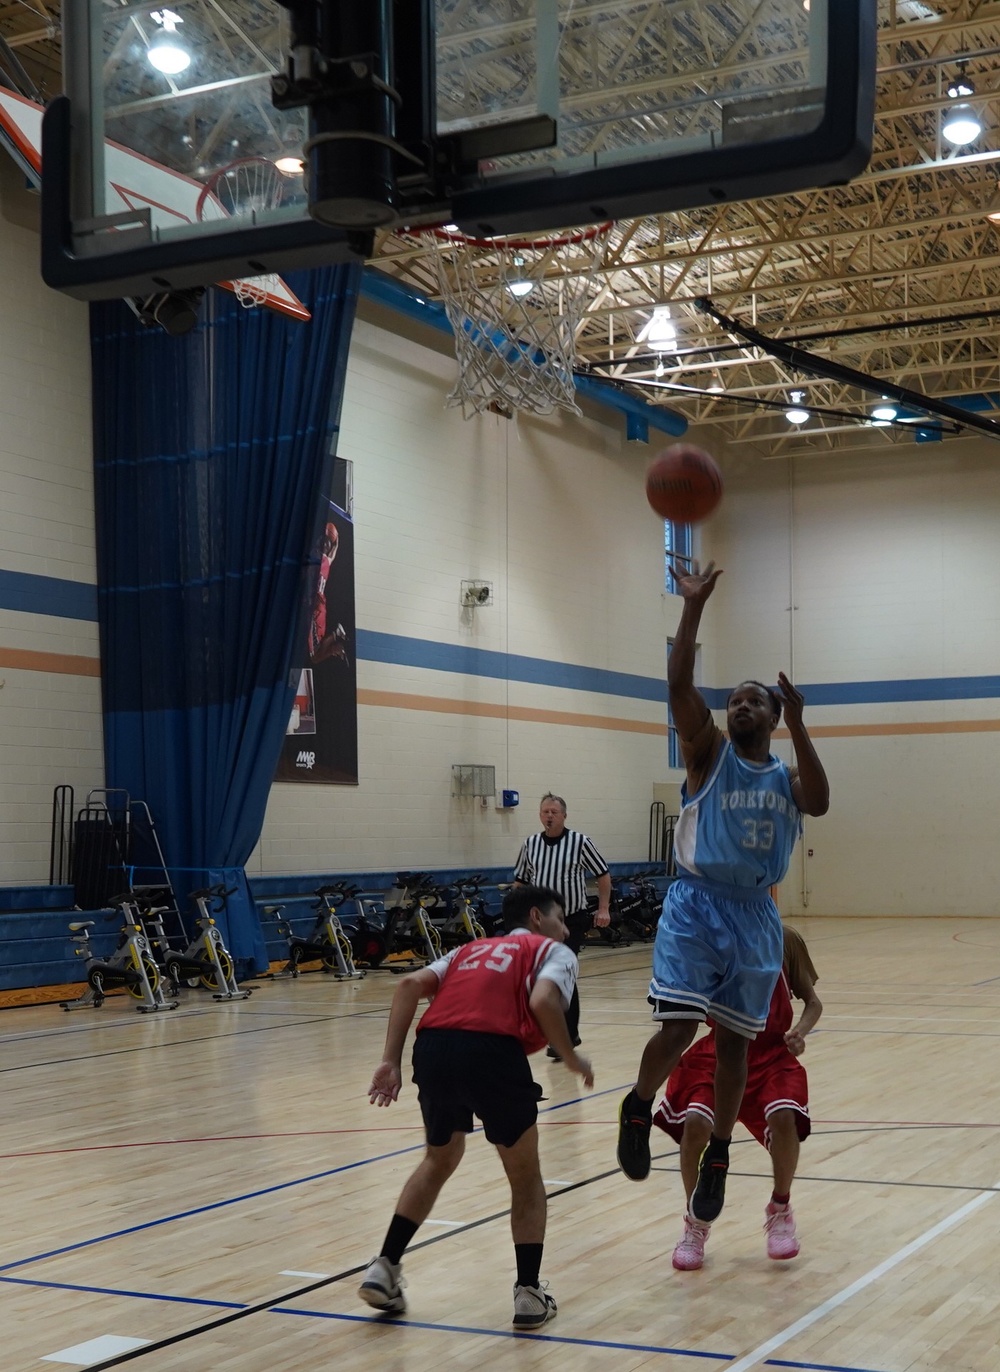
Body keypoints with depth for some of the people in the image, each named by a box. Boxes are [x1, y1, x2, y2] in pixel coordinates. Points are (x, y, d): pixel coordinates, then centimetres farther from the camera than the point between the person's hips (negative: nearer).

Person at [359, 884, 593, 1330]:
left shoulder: (471, 950, 33)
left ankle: (384, 1269, 26)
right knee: (525, 1176, 19)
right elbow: (542, 1001, -5)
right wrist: (572, 1059, 8)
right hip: (492, 1048, -5)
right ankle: (529, 1294, 17)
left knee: (438, 1161, 30)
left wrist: (391, 1061, 10)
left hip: (432, 1046, 5)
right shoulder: (554, 951, 19)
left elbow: (411, 985, 15)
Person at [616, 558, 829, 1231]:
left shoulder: (787, 775, 12)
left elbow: (820, 802, -12)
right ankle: (638, 1108, 13)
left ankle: (717, 1156, 23)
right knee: (679, 1026, -16)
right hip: (696, 904, -3)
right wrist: (694, 607, -19)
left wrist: (798, 724, -14)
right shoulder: (708, 752, 3)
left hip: (755, 915, 3)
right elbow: (680, 685, -12)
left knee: (735, 1039, 8)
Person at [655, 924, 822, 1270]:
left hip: (771, 1053, 0)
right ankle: (696, 1222, 1)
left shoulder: (784, 940, -3)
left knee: (783, 1116, -29)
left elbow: (812, 1001, 5)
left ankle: (780, 1209, 0)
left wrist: (799, 1032, -14)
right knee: (695, 1122, -24)